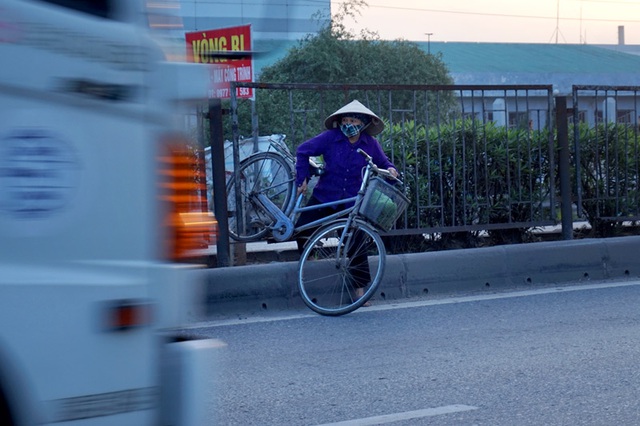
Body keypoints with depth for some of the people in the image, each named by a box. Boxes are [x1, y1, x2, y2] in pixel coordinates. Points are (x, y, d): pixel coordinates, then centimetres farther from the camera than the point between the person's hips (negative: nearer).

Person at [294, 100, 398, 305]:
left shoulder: (370, 144, -3)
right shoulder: (330, 138, -9)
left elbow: (382, 162, 12)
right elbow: (303, 151, -2)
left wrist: (390, 169, -11)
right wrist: (303, 178, -4)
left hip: (353, 201, 0)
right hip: (325, 197, 0)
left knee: (356, 245, 0)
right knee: (302, 231, -12)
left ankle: (360, 290, 9)